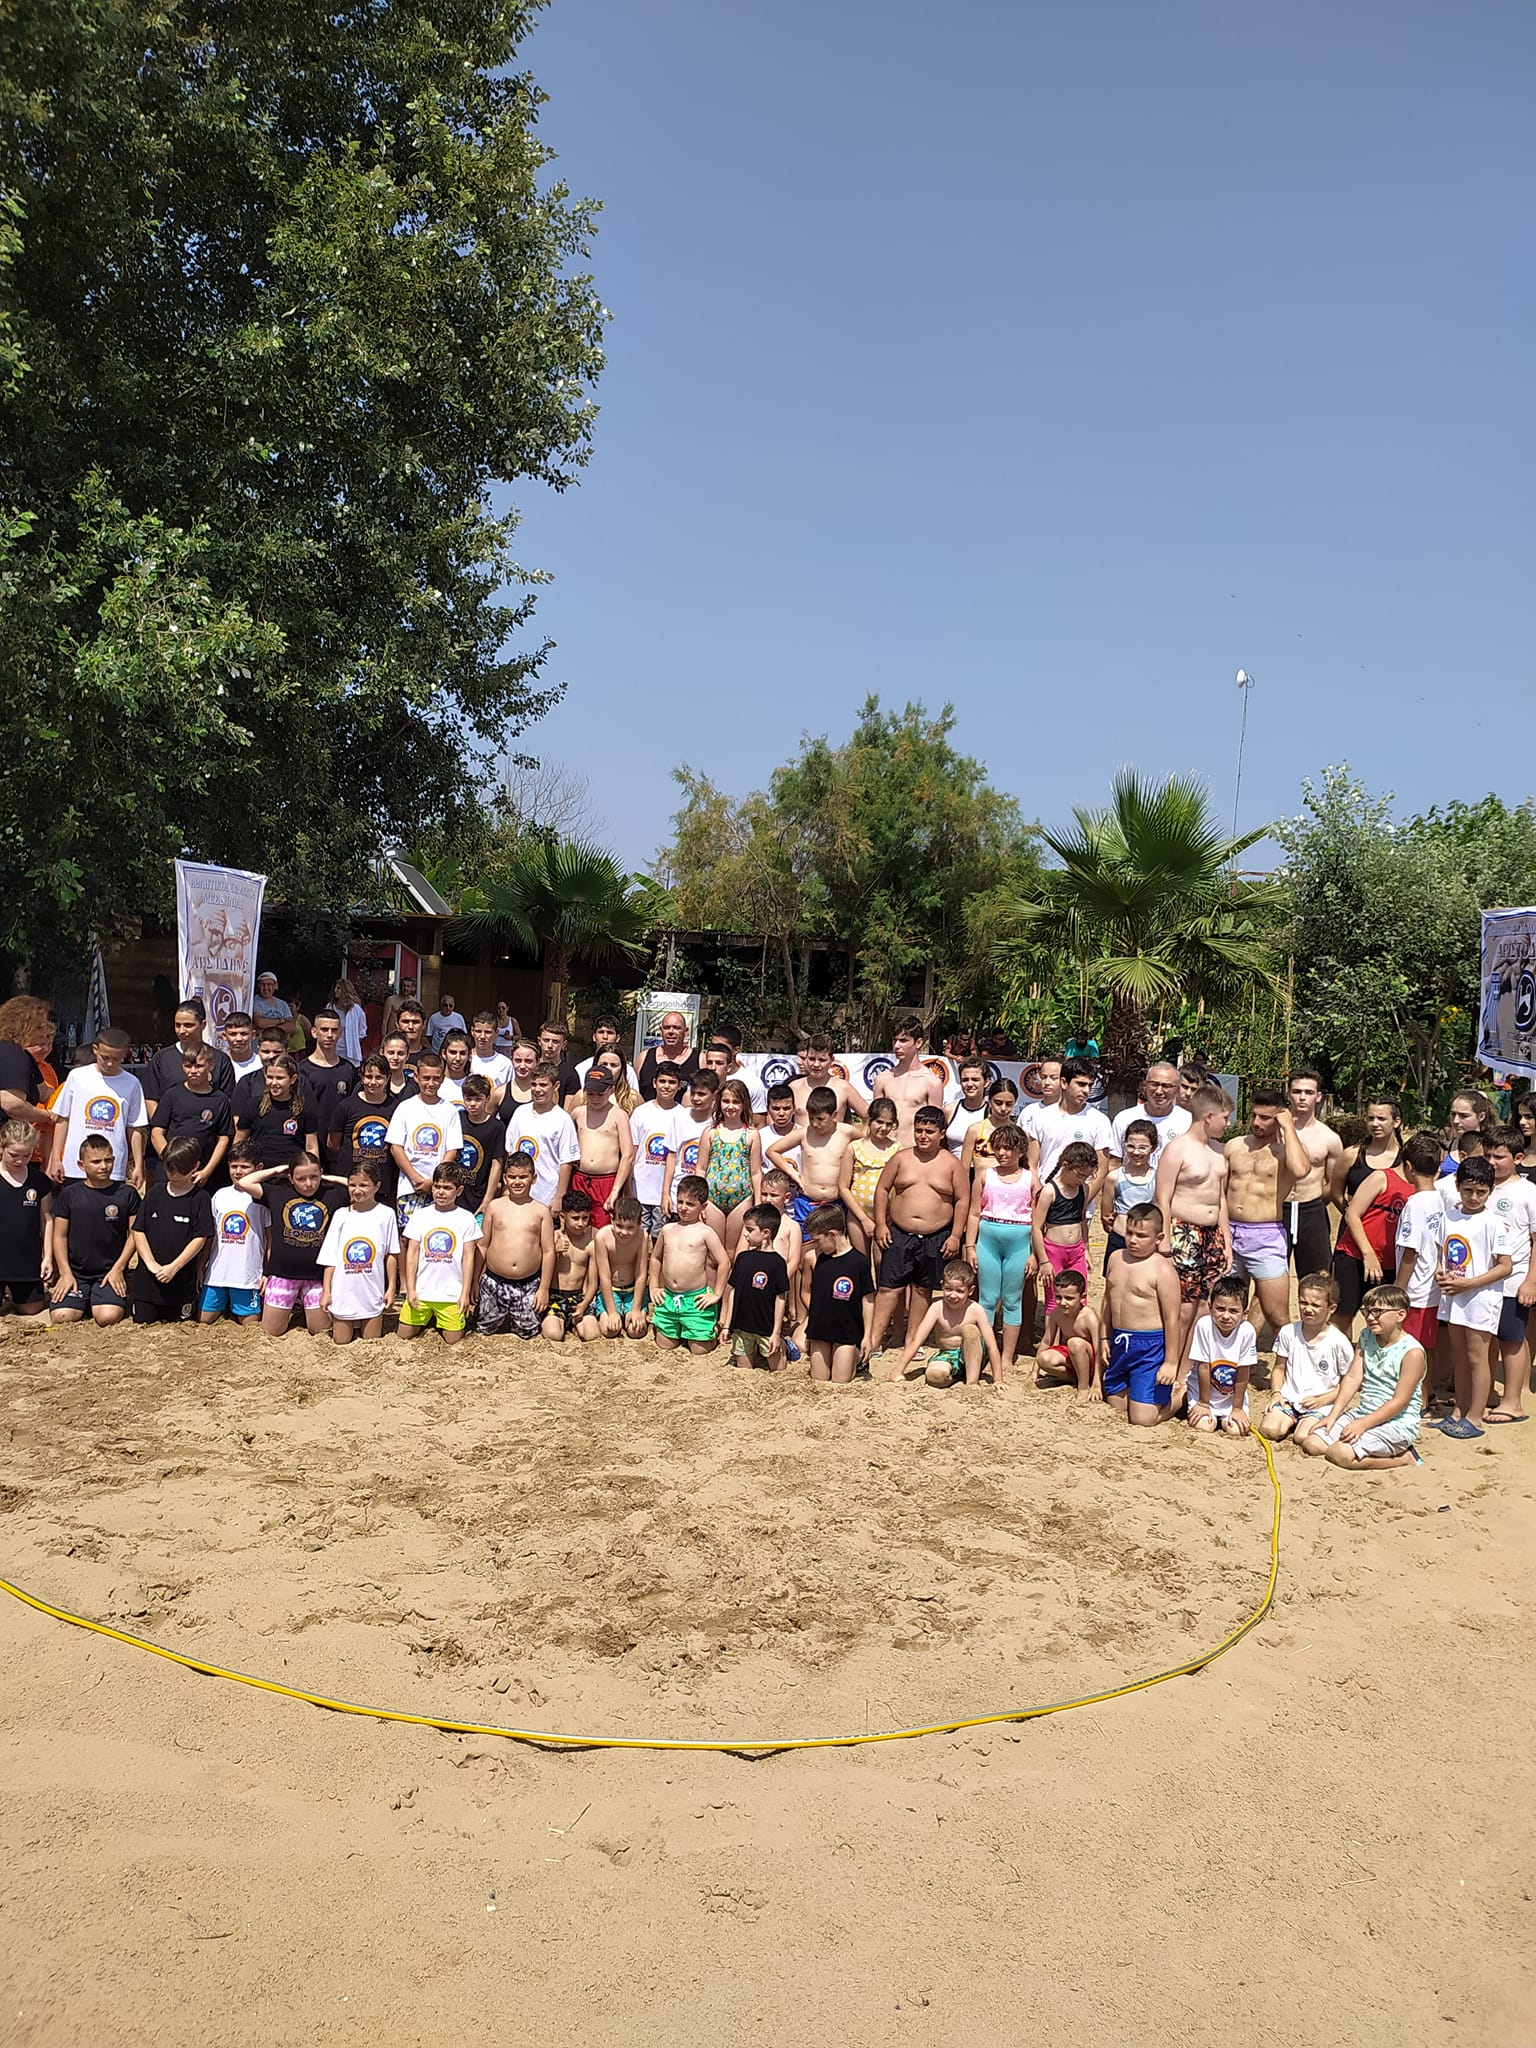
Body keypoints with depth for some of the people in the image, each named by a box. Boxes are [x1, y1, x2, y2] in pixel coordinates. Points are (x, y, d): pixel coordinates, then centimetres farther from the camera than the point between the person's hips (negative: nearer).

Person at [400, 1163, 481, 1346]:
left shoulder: (466, 1218, -1)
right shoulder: (420, 1216, 3)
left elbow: (468, 1257, 0)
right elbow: (412, 1253, 4)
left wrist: (465, 1293, -4)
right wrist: (410, 1289, -2)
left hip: (452, 1293, -2)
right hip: (421, 1290, 2)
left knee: (453, 1340, -3)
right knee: (405, 1334, 3)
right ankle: (428, 1321, 32)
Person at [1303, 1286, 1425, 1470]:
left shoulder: (1412, 1352, -16)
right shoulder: (1366, 1337, 7)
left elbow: (1399, 1401, -17)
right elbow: (1352, 1378, 4)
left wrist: (1363, 1424, -21)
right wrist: (1333, 1415, -5)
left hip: (1396, 1422, -7)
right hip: (1362, 1412, 7)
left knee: (1341, 1454, -27)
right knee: (1312, 1444, -8)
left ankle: (1404, 1457, -5)